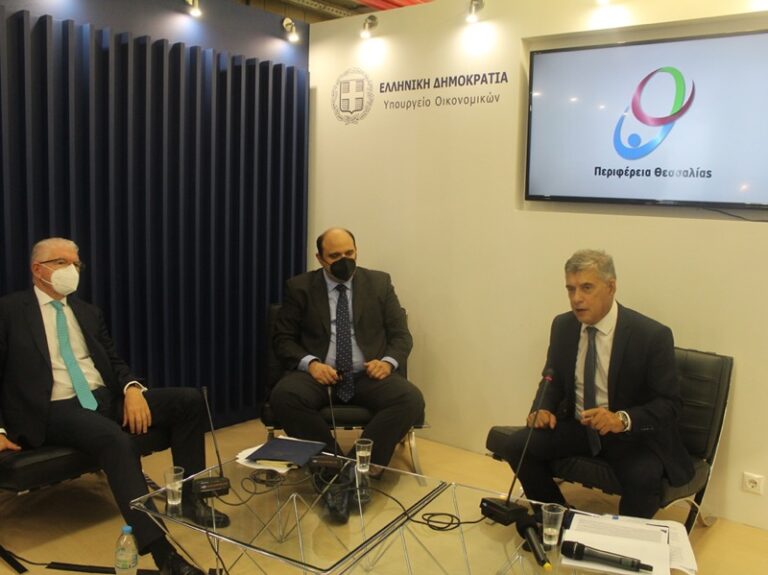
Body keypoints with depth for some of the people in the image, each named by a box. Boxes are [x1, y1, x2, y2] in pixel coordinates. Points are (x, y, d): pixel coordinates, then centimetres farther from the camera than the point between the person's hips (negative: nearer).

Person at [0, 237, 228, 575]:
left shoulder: (88, 313, 19)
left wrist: (131, 388, -6)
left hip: (106, 397, 7)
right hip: (56, 409, -6)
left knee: (189, 400, -10)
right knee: (117, 441, -38)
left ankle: (188, 497, -2)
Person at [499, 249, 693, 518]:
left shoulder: (652, 335, -16)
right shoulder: (563, 326, -2)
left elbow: (669, 403, -13)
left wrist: (623, 419, -31)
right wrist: (542, 408, -11)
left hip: (632, 433, -4)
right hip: (575, 427, 4)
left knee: (644, 478, -33)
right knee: (516, 446, -15)